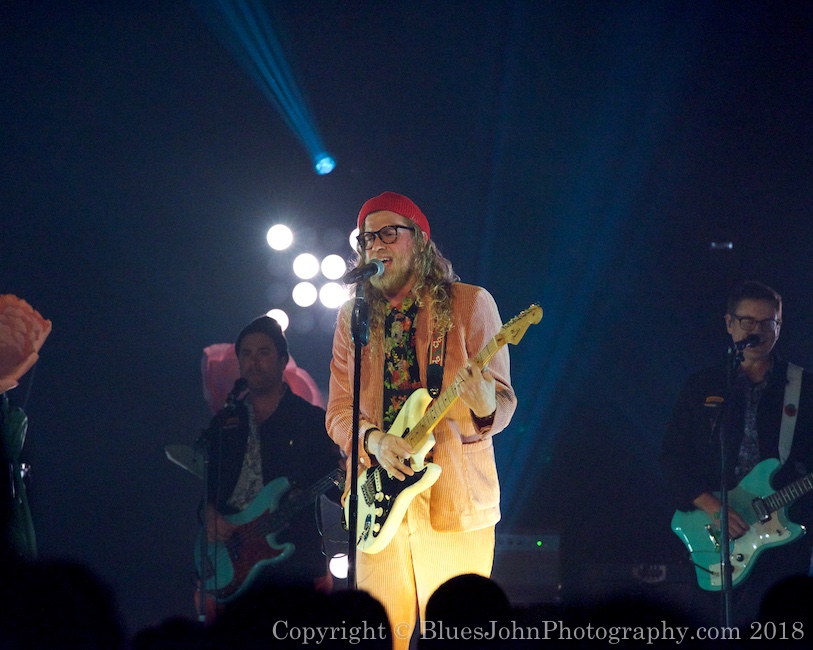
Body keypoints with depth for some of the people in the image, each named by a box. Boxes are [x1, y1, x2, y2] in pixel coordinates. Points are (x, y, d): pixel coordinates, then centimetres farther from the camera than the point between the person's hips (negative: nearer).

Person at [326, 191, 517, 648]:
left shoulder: (469, 304, 2)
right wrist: (373, 440, -11)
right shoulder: (354, 317, 13)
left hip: (454, 499, -3)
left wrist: (484, 406, -25)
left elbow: (504, 402, -1)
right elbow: (338, 410, 10)